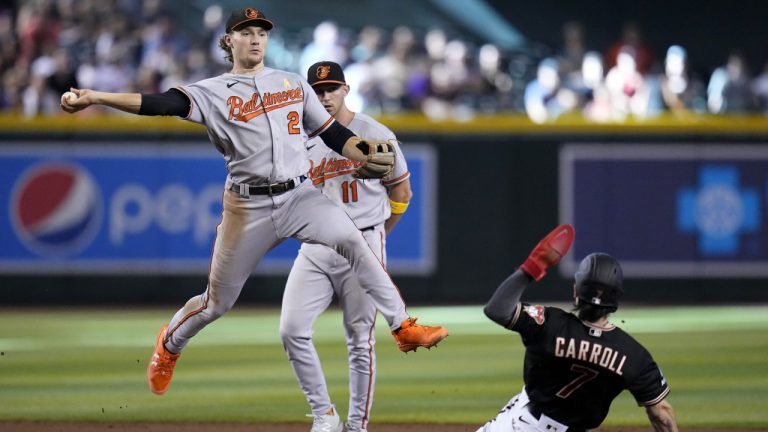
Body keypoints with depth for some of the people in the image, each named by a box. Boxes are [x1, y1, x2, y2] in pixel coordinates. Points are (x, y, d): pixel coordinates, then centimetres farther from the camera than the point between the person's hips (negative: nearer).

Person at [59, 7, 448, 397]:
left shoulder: (294, 84, 12)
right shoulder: (212, 93, 1)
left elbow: (332, 133, 14)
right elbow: (159, 104, -12)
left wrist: (363, 154, -7)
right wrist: (94, 98, -25)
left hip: (299, 197, 1)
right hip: (247, 207, -1)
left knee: (350, 238, -27)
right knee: (217, 301, 6)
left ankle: (402, 327, -25)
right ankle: (170, 343, 38)